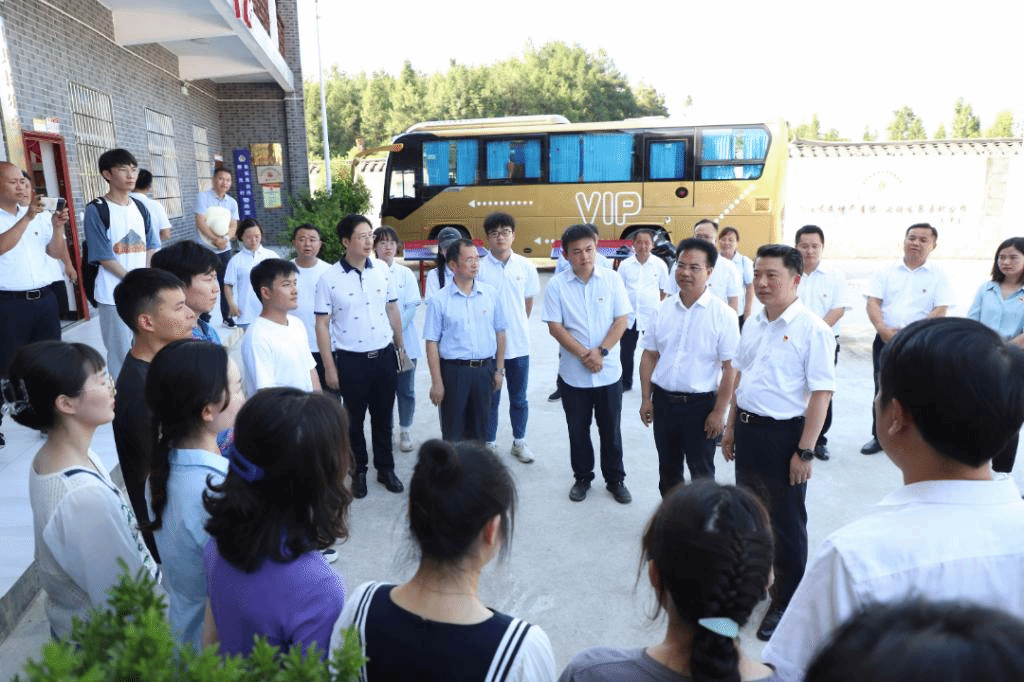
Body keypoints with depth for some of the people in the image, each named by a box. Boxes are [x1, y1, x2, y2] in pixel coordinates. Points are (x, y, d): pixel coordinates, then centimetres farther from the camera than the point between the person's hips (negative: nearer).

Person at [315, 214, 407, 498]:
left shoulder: (382, 272, 0)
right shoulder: (329, 278, -10)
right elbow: (322, 325, -7)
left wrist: (400, 348, 13)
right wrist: (329, 368, -8)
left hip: (384, 356, 3)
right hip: (351, 360, -3)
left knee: (383, 417, 14)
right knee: (354, 419, 13)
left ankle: (385, 468, 30)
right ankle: (359, 471, 30)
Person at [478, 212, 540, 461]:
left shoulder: (525, 266, 0)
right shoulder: (479, 268, -8)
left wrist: (518, 326, 13)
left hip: (519, 344, 2)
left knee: (519, 398, 14)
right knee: (490, 398, 9)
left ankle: (519, 442, 29)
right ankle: (490, 444, 23)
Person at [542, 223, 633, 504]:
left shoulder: (612, 279, -3)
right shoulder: (556, 285, -5)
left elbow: (621, 320, -4)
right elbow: (555, 326, -8)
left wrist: (601, 351, -16)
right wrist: (584, 354, -16)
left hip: (609, 372, 0)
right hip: (573, 373, 0)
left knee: (611, 429, 11)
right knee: (578, 430, 13)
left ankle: (615, 480, 28)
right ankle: (582, 478, 31)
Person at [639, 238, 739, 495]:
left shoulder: (723, 314, -11)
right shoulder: (663, 309, 2)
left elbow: (730, 367, -11)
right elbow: (649, 356, 7)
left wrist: (719, 412, -14)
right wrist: (646, 399, 4)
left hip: (701, 404, -4)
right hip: (663, 401, 4)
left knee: (701, 472, 11)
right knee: (668, 468, 19)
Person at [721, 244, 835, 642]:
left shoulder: (811, 329, -16)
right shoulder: (752, 324, 6)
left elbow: (821, 393, -18)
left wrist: (805, 451, -20)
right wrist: (731, 428, 16)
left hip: (784, 434, -7)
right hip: (748, 429, 7)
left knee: (786, 523, 9)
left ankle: (786, 603, 28)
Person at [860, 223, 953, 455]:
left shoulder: (938, 275, 1)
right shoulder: (886, 272, 6)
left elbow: (940, 311, -7)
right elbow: (873, 302, -1)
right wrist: (882, 329, -18)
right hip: (885, 339, 2)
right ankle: (880, 437, 23)